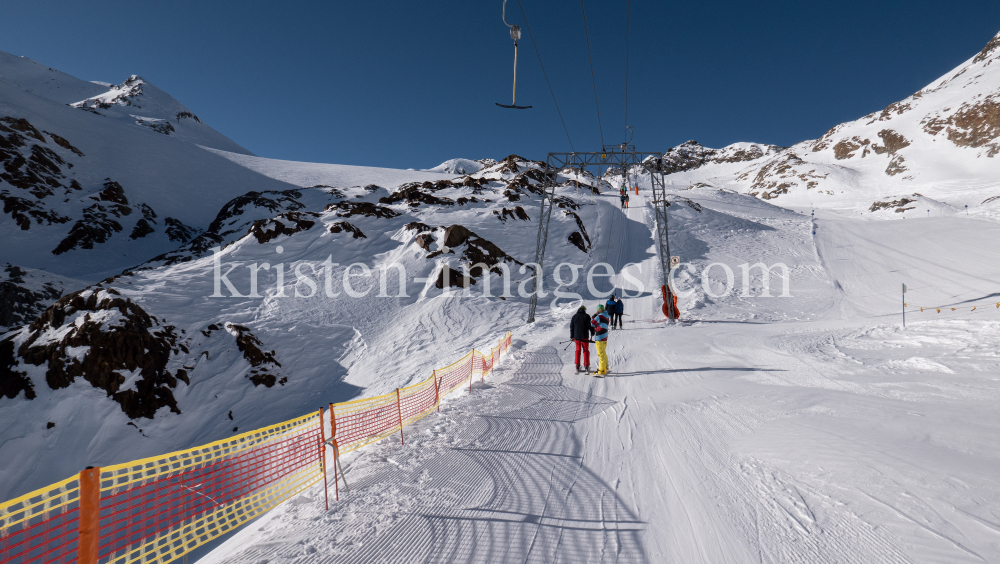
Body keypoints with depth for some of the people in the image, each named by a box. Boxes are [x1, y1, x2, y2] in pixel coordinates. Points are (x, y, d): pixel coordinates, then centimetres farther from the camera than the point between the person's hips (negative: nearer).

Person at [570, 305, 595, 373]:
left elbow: (571, 327, 8)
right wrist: (592, 333, 12)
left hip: (576, 336, 2)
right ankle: (586, 366, 8)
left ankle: (577, 366, 7)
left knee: (578, 350, 11)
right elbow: (590, 325, -5)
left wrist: (572, 336, 15)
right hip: (585, 336, -2)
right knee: (586, 350, 8)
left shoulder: (574, 316, 6)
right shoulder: (586, 316, -5)